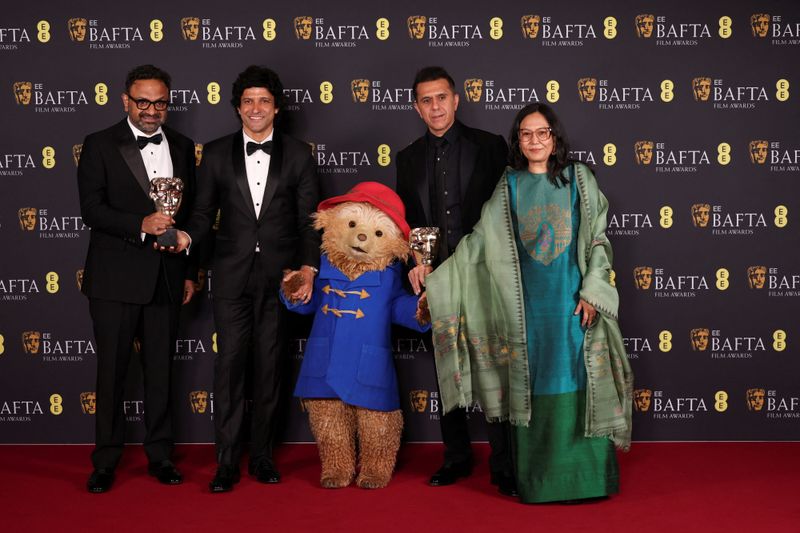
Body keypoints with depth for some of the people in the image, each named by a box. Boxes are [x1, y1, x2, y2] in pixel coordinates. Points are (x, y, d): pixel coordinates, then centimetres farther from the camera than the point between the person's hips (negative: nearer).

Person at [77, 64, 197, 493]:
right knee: (112, 370, 5)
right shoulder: (100, 146, -2)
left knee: (160, 369, 11)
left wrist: (190, 272, 10)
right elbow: (91, 210, -11)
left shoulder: (181, 147, 10)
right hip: (115, 279, -3)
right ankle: (106, 460, 16)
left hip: (165, 279, 4)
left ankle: (159, 454, 23)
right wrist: (141, 224, -25)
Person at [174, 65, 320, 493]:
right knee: (229, 365, -2)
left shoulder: (298, 155, 6)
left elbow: (308, 220, 5)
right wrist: (187, 236, -13)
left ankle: (262, 456, 17)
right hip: (232, 276, 0)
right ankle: (227, 462, 5)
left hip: (280, 276, 0)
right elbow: (205, 212, 8)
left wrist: (308, 268, -5)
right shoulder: (216, 153, 8)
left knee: (270, 366, 6)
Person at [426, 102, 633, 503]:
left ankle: (586, 475, 9)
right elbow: (479, 240, 5)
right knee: (533, 388, 4)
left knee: (578, 384, 0)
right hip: (527, 302, 2)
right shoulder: (509, 186, 7)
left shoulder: (578, 179, 2)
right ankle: (537, 480, 12)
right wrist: (437, 281, 0)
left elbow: (597, 239, 0)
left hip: (572, 299, -1)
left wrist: (591, 291, -9)